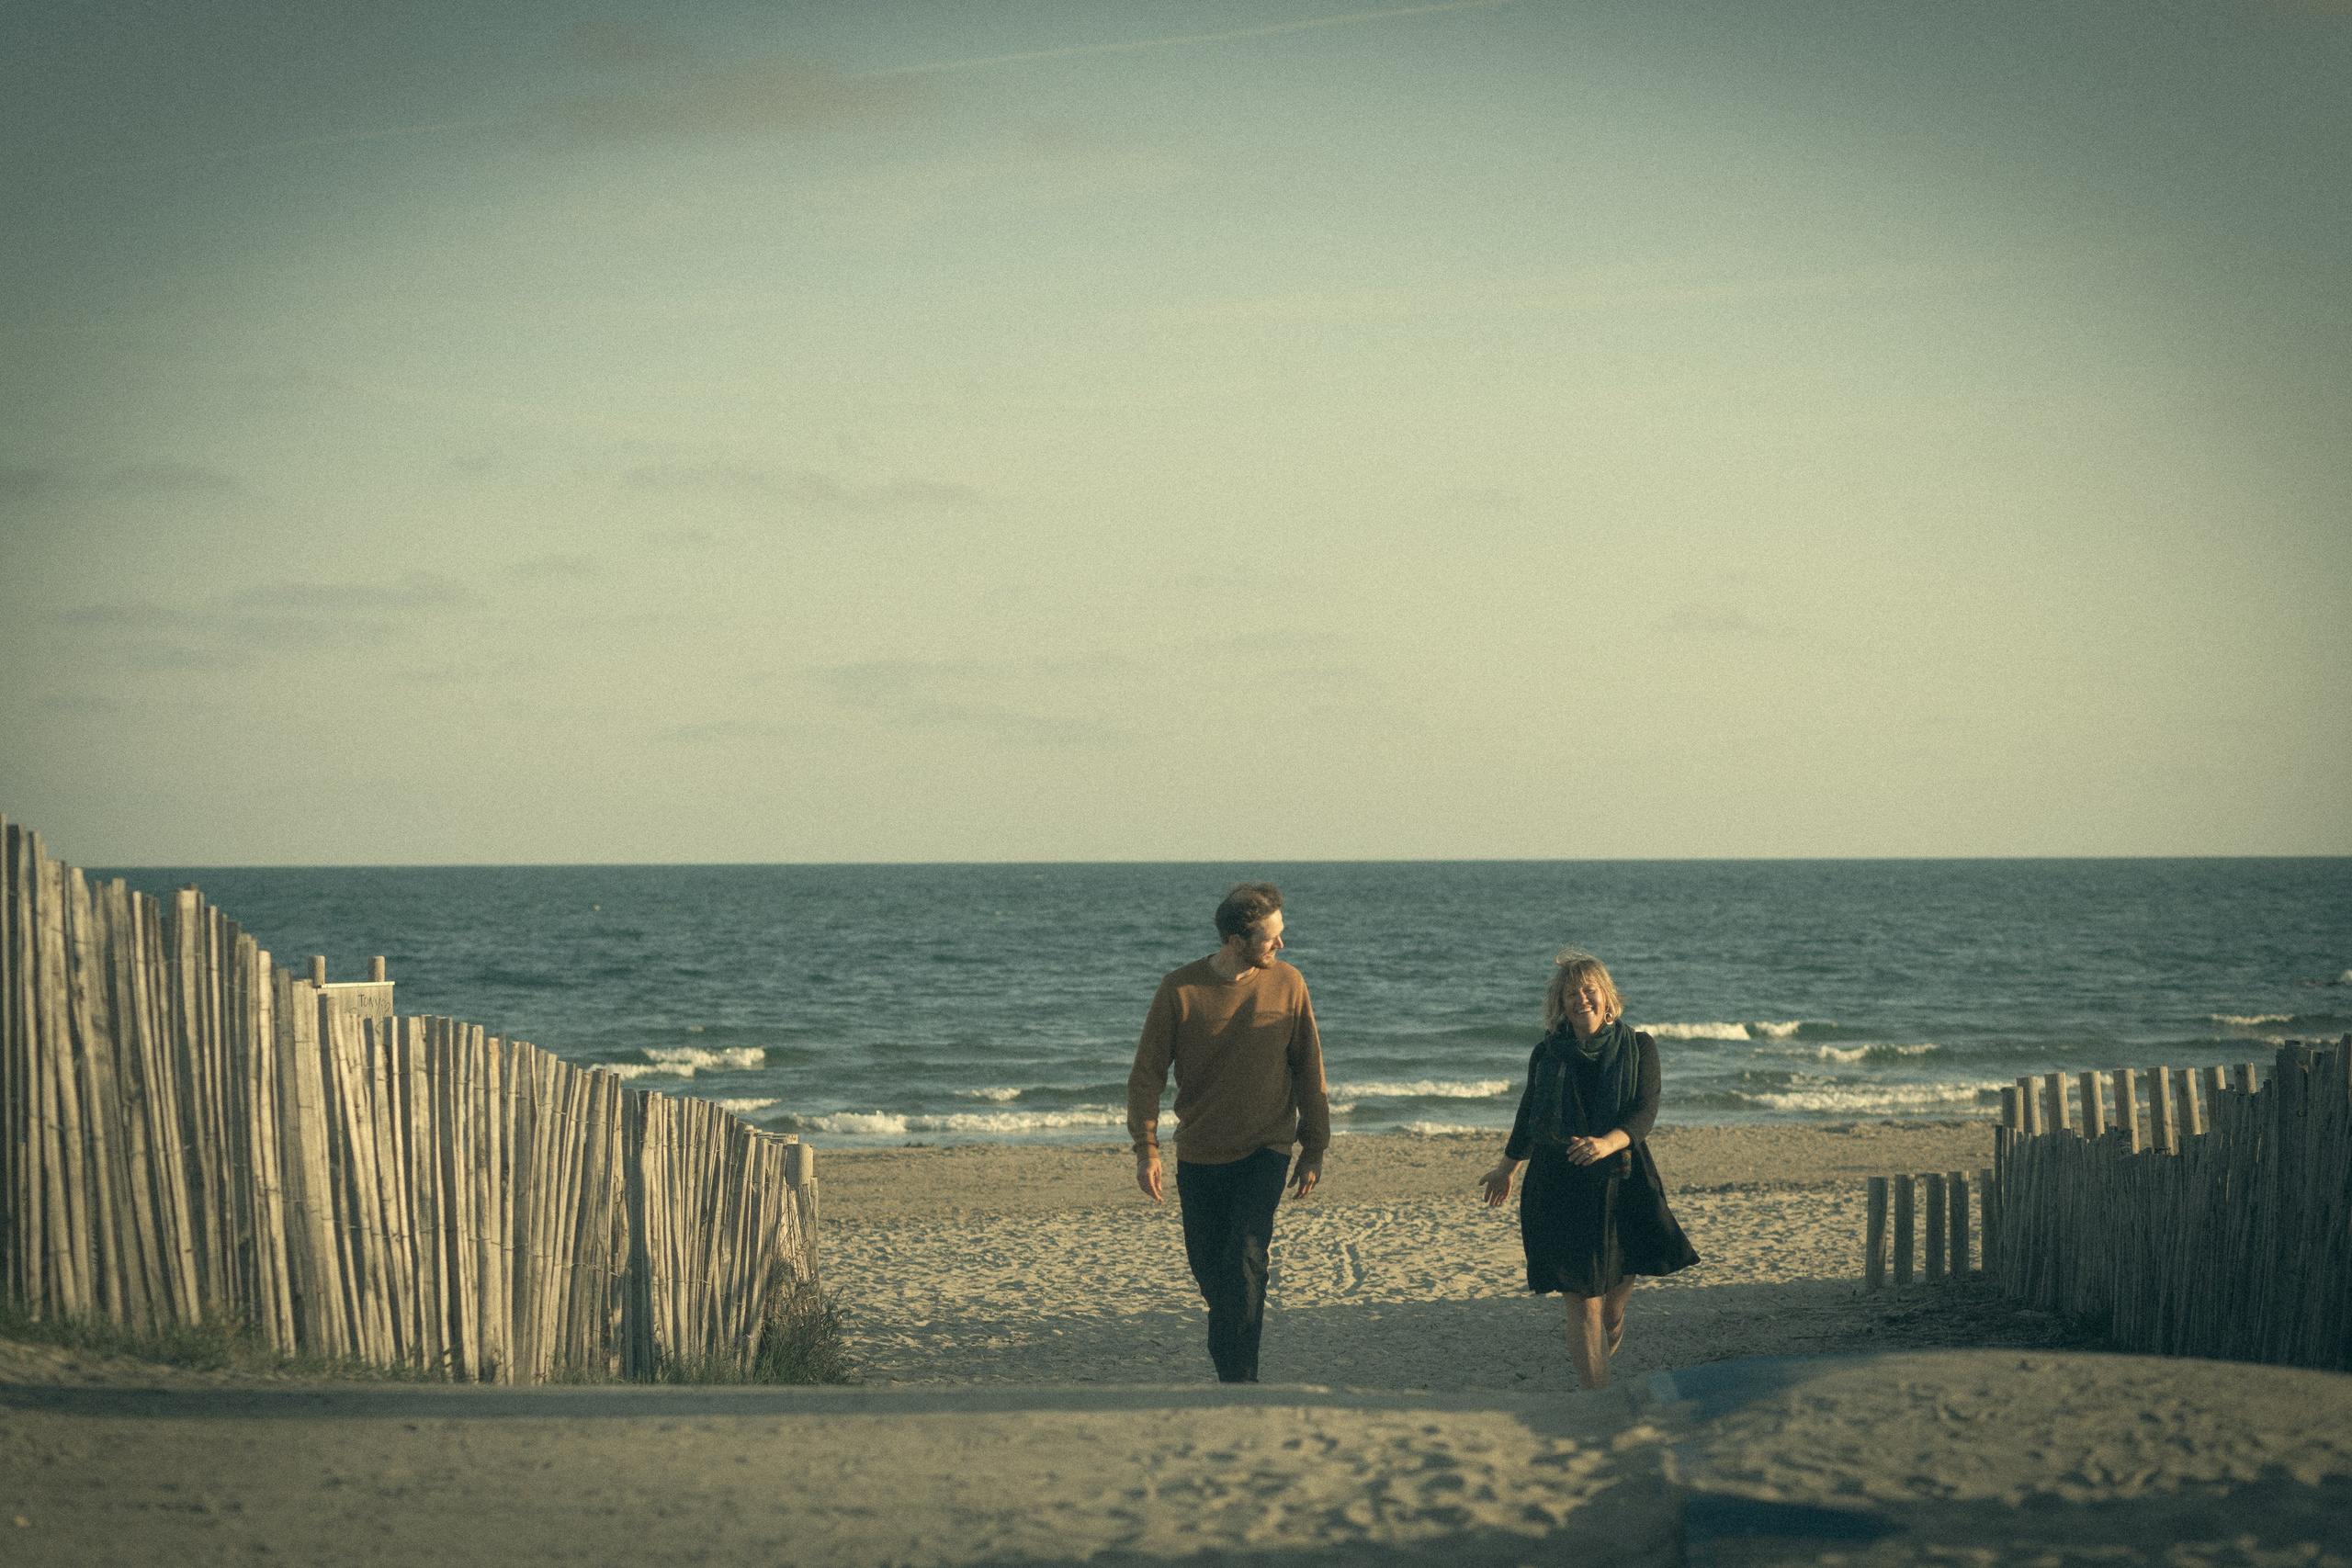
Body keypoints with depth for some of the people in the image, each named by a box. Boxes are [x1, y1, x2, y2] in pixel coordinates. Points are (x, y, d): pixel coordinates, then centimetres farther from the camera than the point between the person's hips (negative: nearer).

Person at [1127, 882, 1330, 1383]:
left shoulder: (1287, 984, -4)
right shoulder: (1179, 990, -8)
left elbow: (1308, 1072, 4)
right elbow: (1146, 1074, -3)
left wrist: (1314, 1151, 5)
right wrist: (1146, 1149, -10)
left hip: (1264, 1151, -1)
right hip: (1199, 1155, 1)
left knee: (1245, 1260, -16)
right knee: (1207, 1268, 8)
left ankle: (1238, 1378, -13)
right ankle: (1227, 1352, 34)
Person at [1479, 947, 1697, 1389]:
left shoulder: (1637, 1047, 0)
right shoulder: (1547, 1054, 4)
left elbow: (1644, 1112, -12)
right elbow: (1528, 1117, 19)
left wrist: (1607, 1143, -31)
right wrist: (1506, 1169, 29)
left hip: (1622, 1181, 0)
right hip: (1561, 1185, 0)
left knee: (1618, 1283, 10)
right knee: (1582, 1297, -6)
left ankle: (1612, 1324, 45)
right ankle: (1595, 1389, -6)